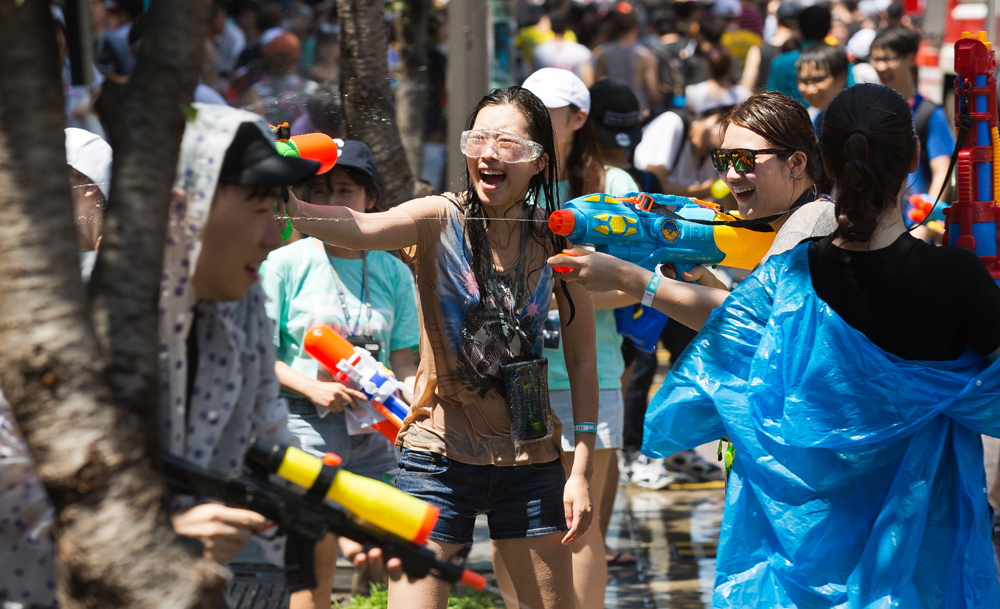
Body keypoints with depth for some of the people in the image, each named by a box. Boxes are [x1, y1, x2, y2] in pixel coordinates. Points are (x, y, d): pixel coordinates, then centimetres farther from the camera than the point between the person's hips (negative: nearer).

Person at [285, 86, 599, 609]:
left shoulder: (559, 238, -1)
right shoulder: (438, 221, -9)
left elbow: (582, 360, 4)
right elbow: (356, 230, -30)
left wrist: (581, 469, -1)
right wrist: (286, 202, -52)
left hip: (531, 457, 2)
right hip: (440, 453, -2)